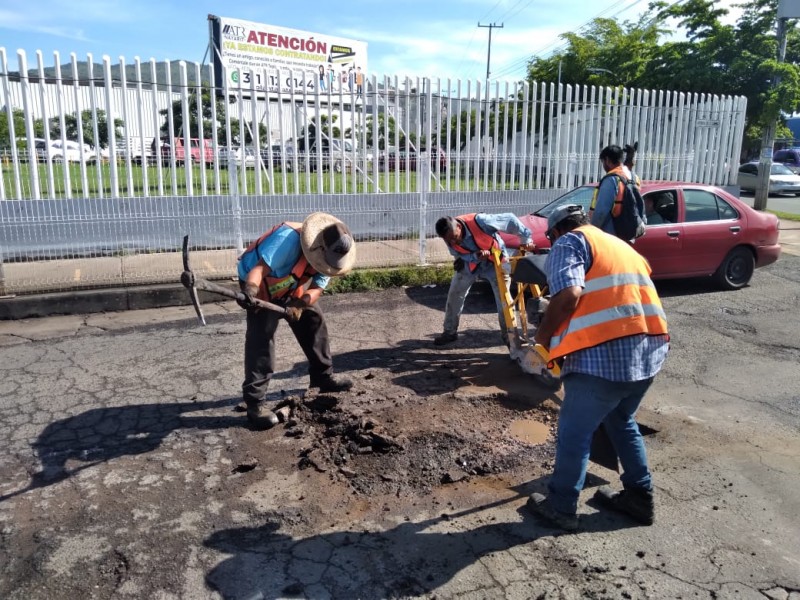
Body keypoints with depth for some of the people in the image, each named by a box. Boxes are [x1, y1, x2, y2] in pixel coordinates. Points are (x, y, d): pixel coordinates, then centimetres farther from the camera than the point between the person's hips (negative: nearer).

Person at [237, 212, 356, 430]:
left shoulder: (327, 254, -14)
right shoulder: (289, 238, -37)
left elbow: (317, 288, -19)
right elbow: (260, 268, -43)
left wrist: (301, 303, -39)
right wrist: (250, 290, -62)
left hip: (290, 288, 7)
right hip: (258, 284, -7)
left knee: (314, 322, 7)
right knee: (261, 337, -17)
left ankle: (323, 377, 25)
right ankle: (254, 402, -14)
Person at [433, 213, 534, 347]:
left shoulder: (479, 221, -37)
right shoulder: (449, 238, -21)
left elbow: (509, 219, -28)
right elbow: (461, 255, -15)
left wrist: (525, 238, -25)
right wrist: (475, 256, -38)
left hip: (496, 261, -4)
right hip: (470, 263, 4)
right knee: (454, 294, 4)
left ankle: (508, 335, 6)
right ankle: (449, 332, 19)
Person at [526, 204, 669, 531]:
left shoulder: (569, 243, 3)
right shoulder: (620, 245, 27)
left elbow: (568, 294, -16)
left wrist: (543, 336, -2)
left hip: (603, 354, -8)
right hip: (649, 349, 8)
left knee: (574, 433, 9)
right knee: (622, 421, 28)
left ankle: (561, 507, 22)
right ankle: (640, 496, 36)